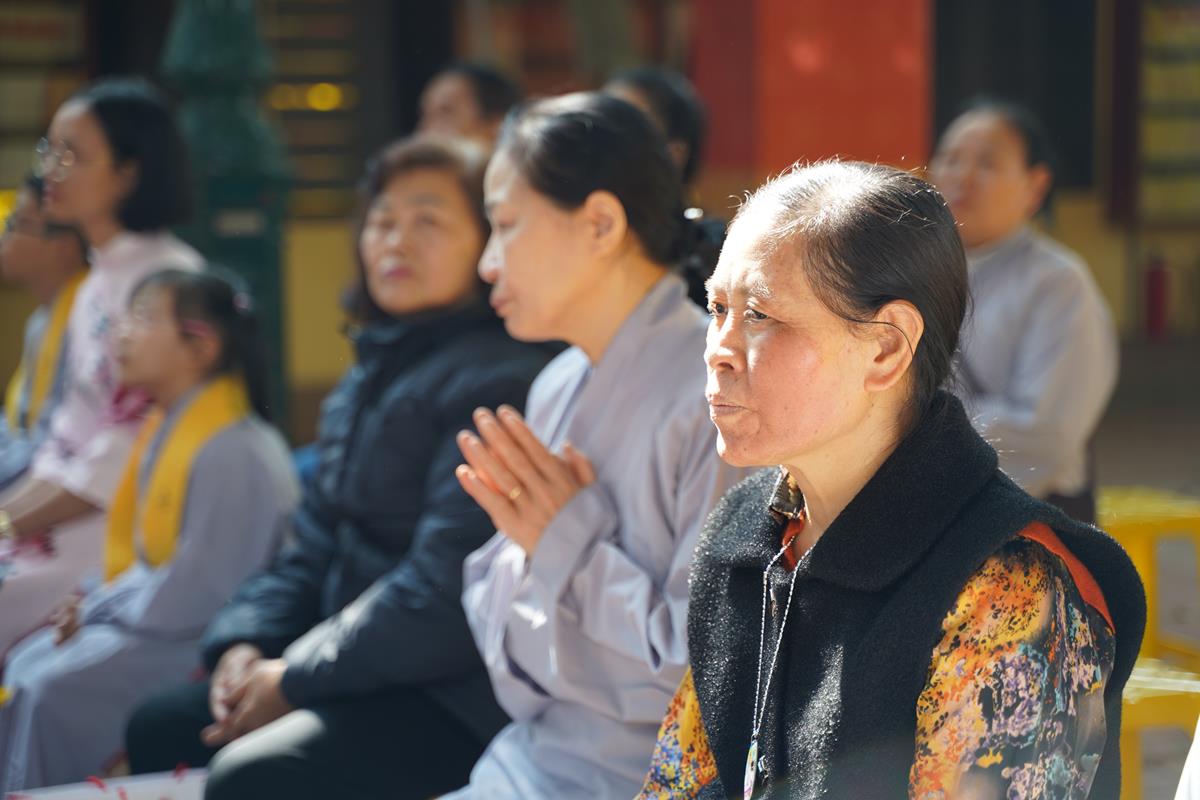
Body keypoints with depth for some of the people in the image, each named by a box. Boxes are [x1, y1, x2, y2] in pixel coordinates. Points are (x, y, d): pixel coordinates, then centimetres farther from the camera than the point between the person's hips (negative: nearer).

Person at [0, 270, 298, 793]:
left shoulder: (233, 453, -24)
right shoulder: (167, 429, 9)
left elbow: (191, 596, -25)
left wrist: (101, 608, -13)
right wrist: (98, 605, 1)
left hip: (202, 639, -10)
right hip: (157, 612, 10)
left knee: (54, 689, -18)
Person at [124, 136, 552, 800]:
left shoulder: (497, 383, -17)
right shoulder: (366, 381, 16)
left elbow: (445, 591, -23)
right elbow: (314, 543, 19)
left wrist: (297, 677, -16)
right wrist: (245, 643, 1)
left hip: (454, 699, -10)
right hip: (354, 668, 10)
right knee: (157, 728, 7)